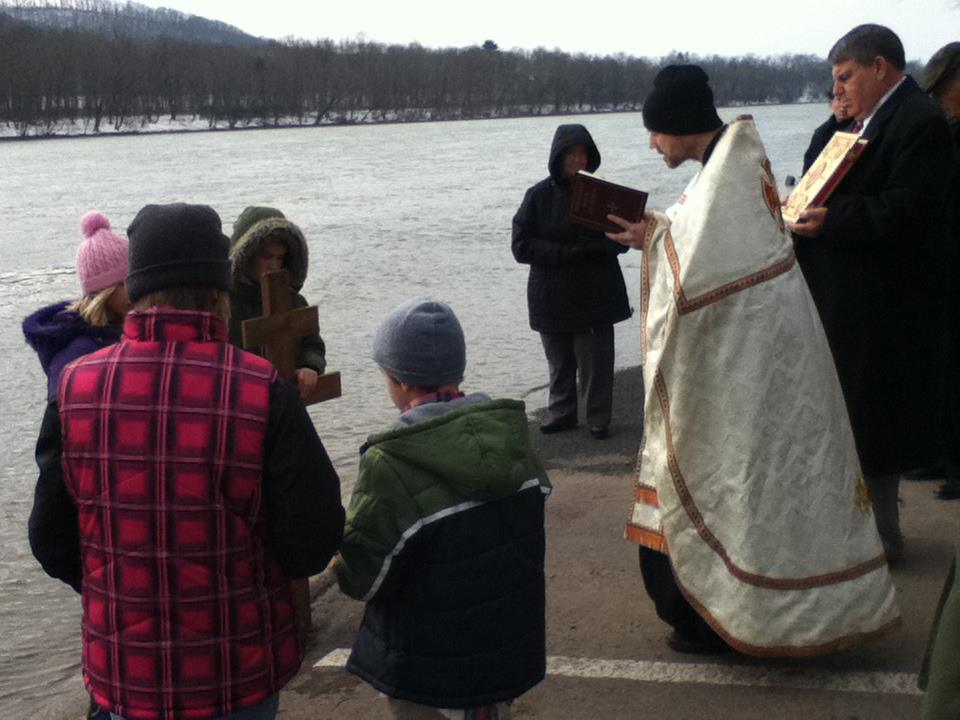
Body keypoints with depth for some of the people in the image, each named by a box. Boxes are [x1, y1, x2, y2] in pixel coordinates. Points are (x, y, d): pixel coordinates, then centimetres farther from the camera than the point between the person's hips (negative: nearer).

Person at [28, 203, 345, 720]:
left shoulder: (75, 390, -10)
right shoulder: (262, 391, -19)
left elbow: (51, 541, -2)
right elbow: (311, 545, -17)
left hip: (122, 677, 2)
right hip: (239, 676, -2)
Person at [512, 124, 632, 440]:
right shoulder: (538, 196, -2)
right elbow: (521, 245, -8)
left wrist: (592, 248, -19)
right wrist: (568, 253, -16)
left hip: (595, 296, -1)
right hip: (552, 298, 1)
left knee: (595, 361, 0)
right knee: (559, 362, 12)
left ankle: (598, 419, 13)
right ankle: (561, 414, 27)